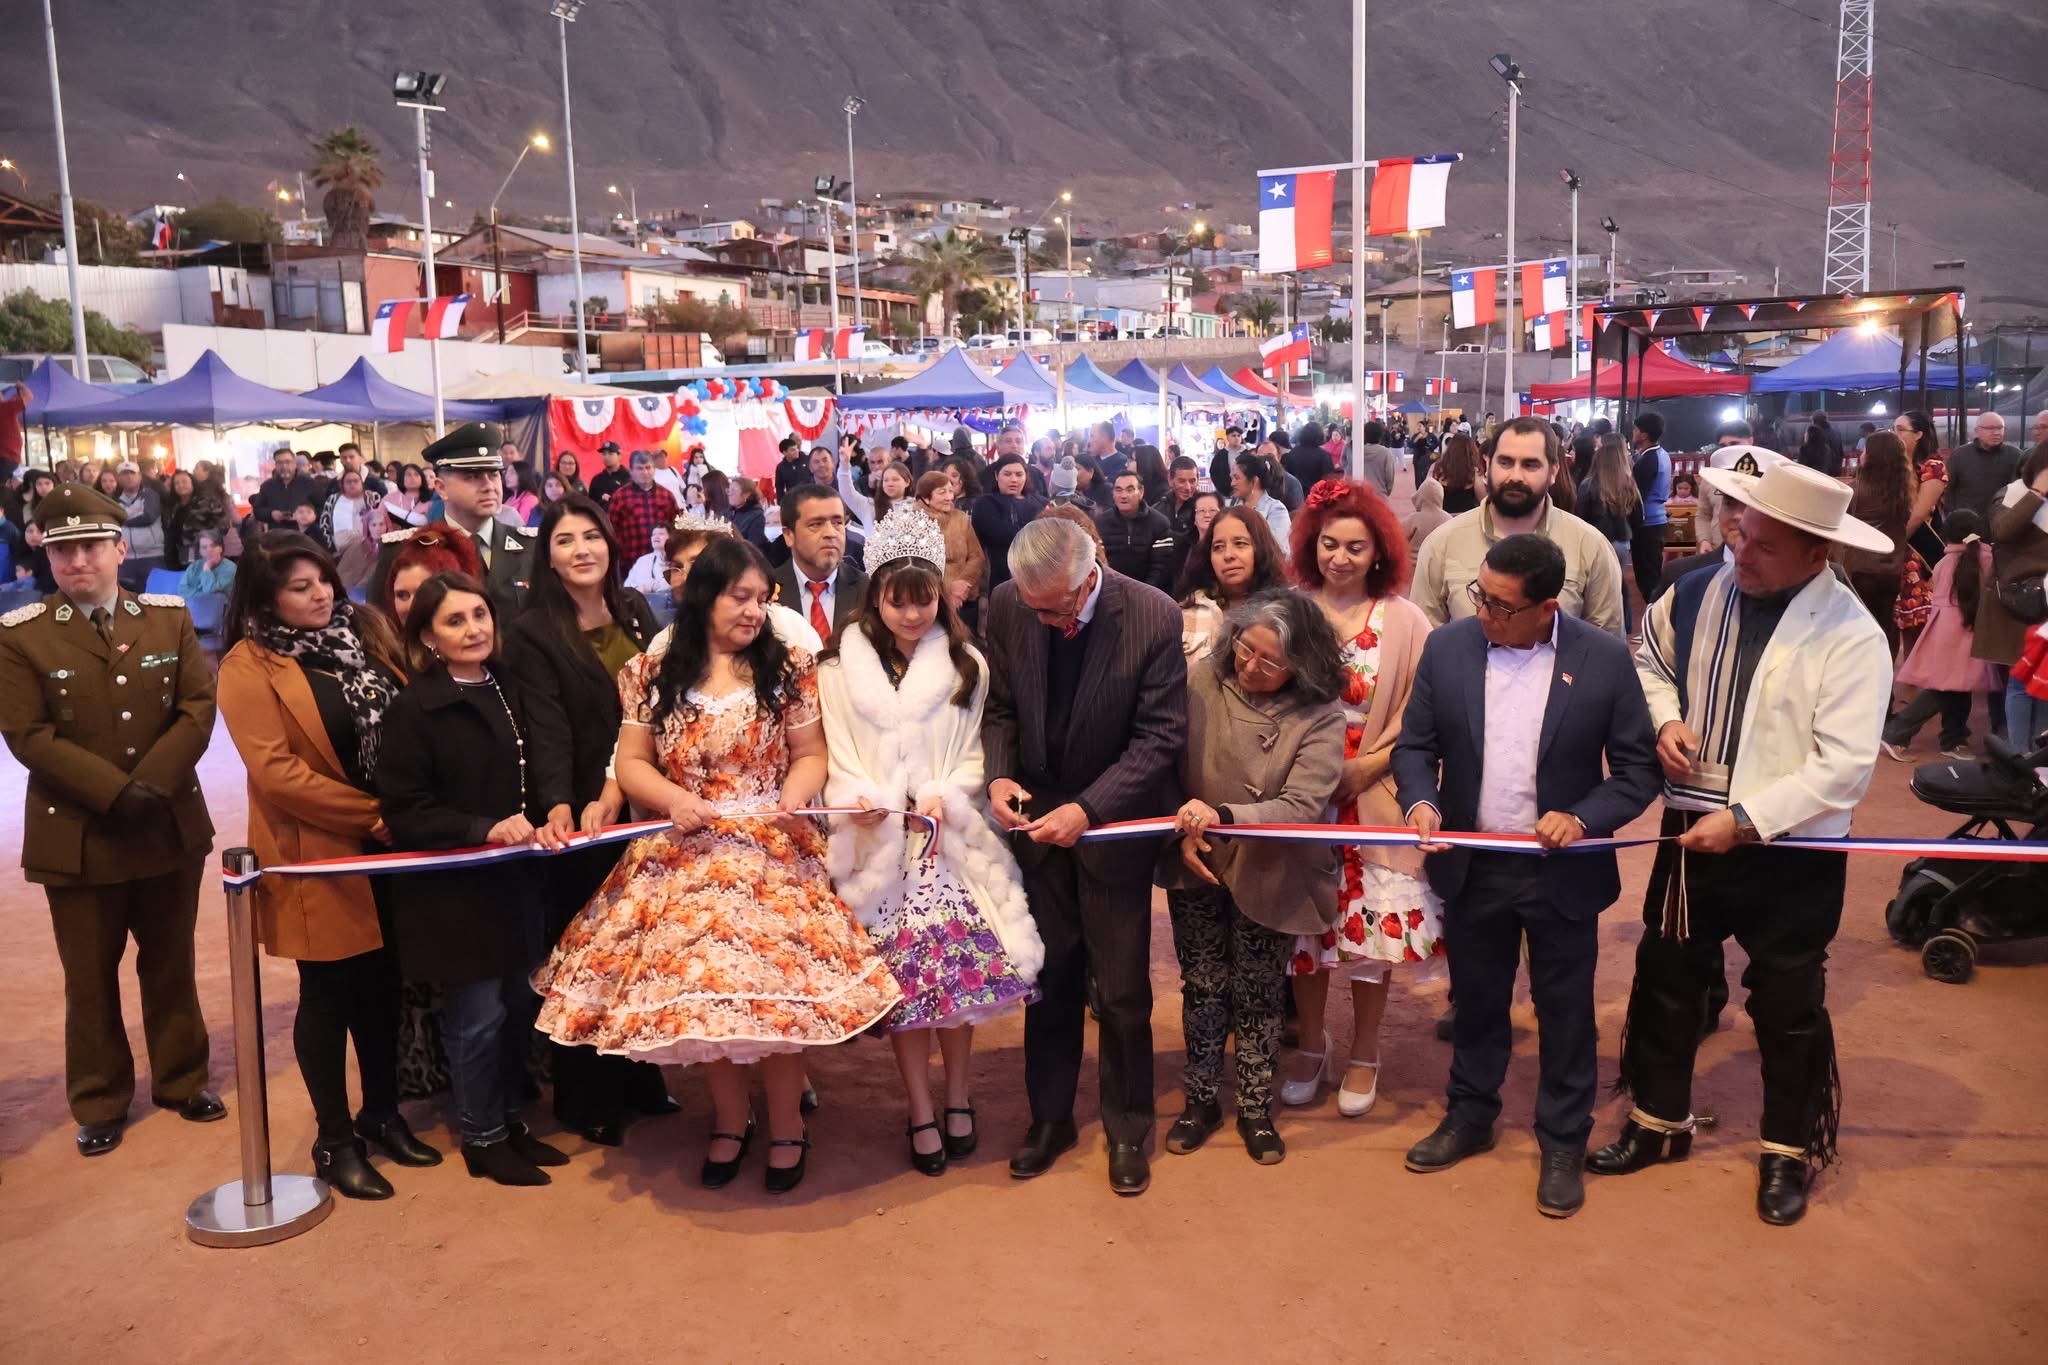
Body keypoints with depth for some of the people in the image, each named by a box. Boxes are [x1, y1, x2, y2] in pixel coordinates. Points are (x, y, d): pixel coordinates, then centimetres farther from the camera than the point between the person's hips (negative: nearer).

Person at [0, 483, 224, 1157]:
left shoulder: (170, 617, 2)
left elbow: (198, 708, -3)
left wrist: (154, 782, -17)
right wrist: (115, 791, -21)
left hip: (170, 824, 2)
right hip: (78, 835, -2)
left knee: (172, 964, 16)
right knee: (90, 978, 11)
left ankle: (181, 1080, 31)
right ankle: (100, 1104, 26)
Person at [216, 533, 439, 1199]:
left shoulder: (366, 632, 7)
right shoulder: (250, 666, -9)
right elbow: (274, 770, -16)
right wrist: (370, 814, -17)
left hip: (391, 847, 5)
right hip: (319, 856, -5)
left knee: (383, 983, 14)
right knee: (329, 993, 6)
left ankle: (382, 1112, 31)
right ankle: (334, 1141, 20)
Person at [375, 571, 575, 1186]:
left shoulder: (508, 692, 8)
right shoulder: (413, 709, -13)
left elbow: (546, 759, 0)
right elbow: (404, 811, -14)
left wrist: (558, 807, -21)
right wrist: (486, 828, -23)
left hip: (516, 878, 7)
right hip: (454, 887, -6)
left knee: (518, 1006, 15)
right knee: (478, 1016, 3)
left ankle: (511, 1122, 33)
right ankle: (482, 1141, 21)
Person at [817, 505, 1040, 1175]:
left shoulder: (965, 665, 10)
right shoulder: (840, 669, 5)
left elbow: (971, 753, 8)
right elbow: (837, 761, 3)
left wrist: (945, 797, -11)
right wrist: (858, 801, -17)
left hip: (948, 835, 1)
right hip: (878, 839, -1)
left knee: (954, 959, -7)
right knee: (899, 971, -3)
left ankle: (956, 1095, 13)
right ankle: (921, 1113, 10)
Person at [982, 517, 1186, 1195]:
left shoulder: (1154, 616, -20)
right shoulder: (1006, 607, -10)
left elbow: (1159, 736, -17)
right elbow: (999, 708, 2)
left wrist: (1088, 809, -25)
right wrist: (999, 774, -17)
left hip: (1114, 821, -2)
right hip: (1036, 817, 3)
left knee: (1122, 990, 8)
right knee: (1048, 979, 14)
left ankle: (1127, 1129, 28)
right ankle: (1049, 1117, 32)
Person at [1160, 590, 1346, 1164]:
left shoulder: (1319, 717, -17)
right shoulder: (1198, 684, -12)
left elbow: (1303, 806, -23)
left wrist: (1224, 816, -36)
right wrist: (1183, 834, -18)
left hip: (1269, 876, -1)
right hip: (1197, 866, 2)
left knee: (1258, 995, 11)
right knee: (1202, 988, 13)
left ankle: (1255, 1110, 31)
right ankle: (1200, 1101, 32)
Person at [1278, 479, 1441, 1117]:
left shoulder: (1404, 621, -6)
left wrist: (1363, 768, -13)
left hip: (1372, 796, -1)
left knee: (1371, 926, 5)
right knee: (1303, 924, 10)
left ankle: (1363, 1057, 26)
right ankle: (1312, 1048, 31)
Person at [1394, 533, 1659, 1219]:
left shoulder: (1605, 659, -12)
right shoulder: (1447, 648, -6)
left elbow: (1637, 768, -6)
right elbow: (1415, 745, 1)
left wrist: (1583, 818, -21)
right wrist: (1420, 801, -18)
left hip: (1563, 872, -2)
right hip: (1472, 867, 2)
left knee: (1565, 1013, 12)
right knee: (1476, 1001, 19)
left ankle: (1563, 1143, 31)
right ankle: (1469, 1117, 39)